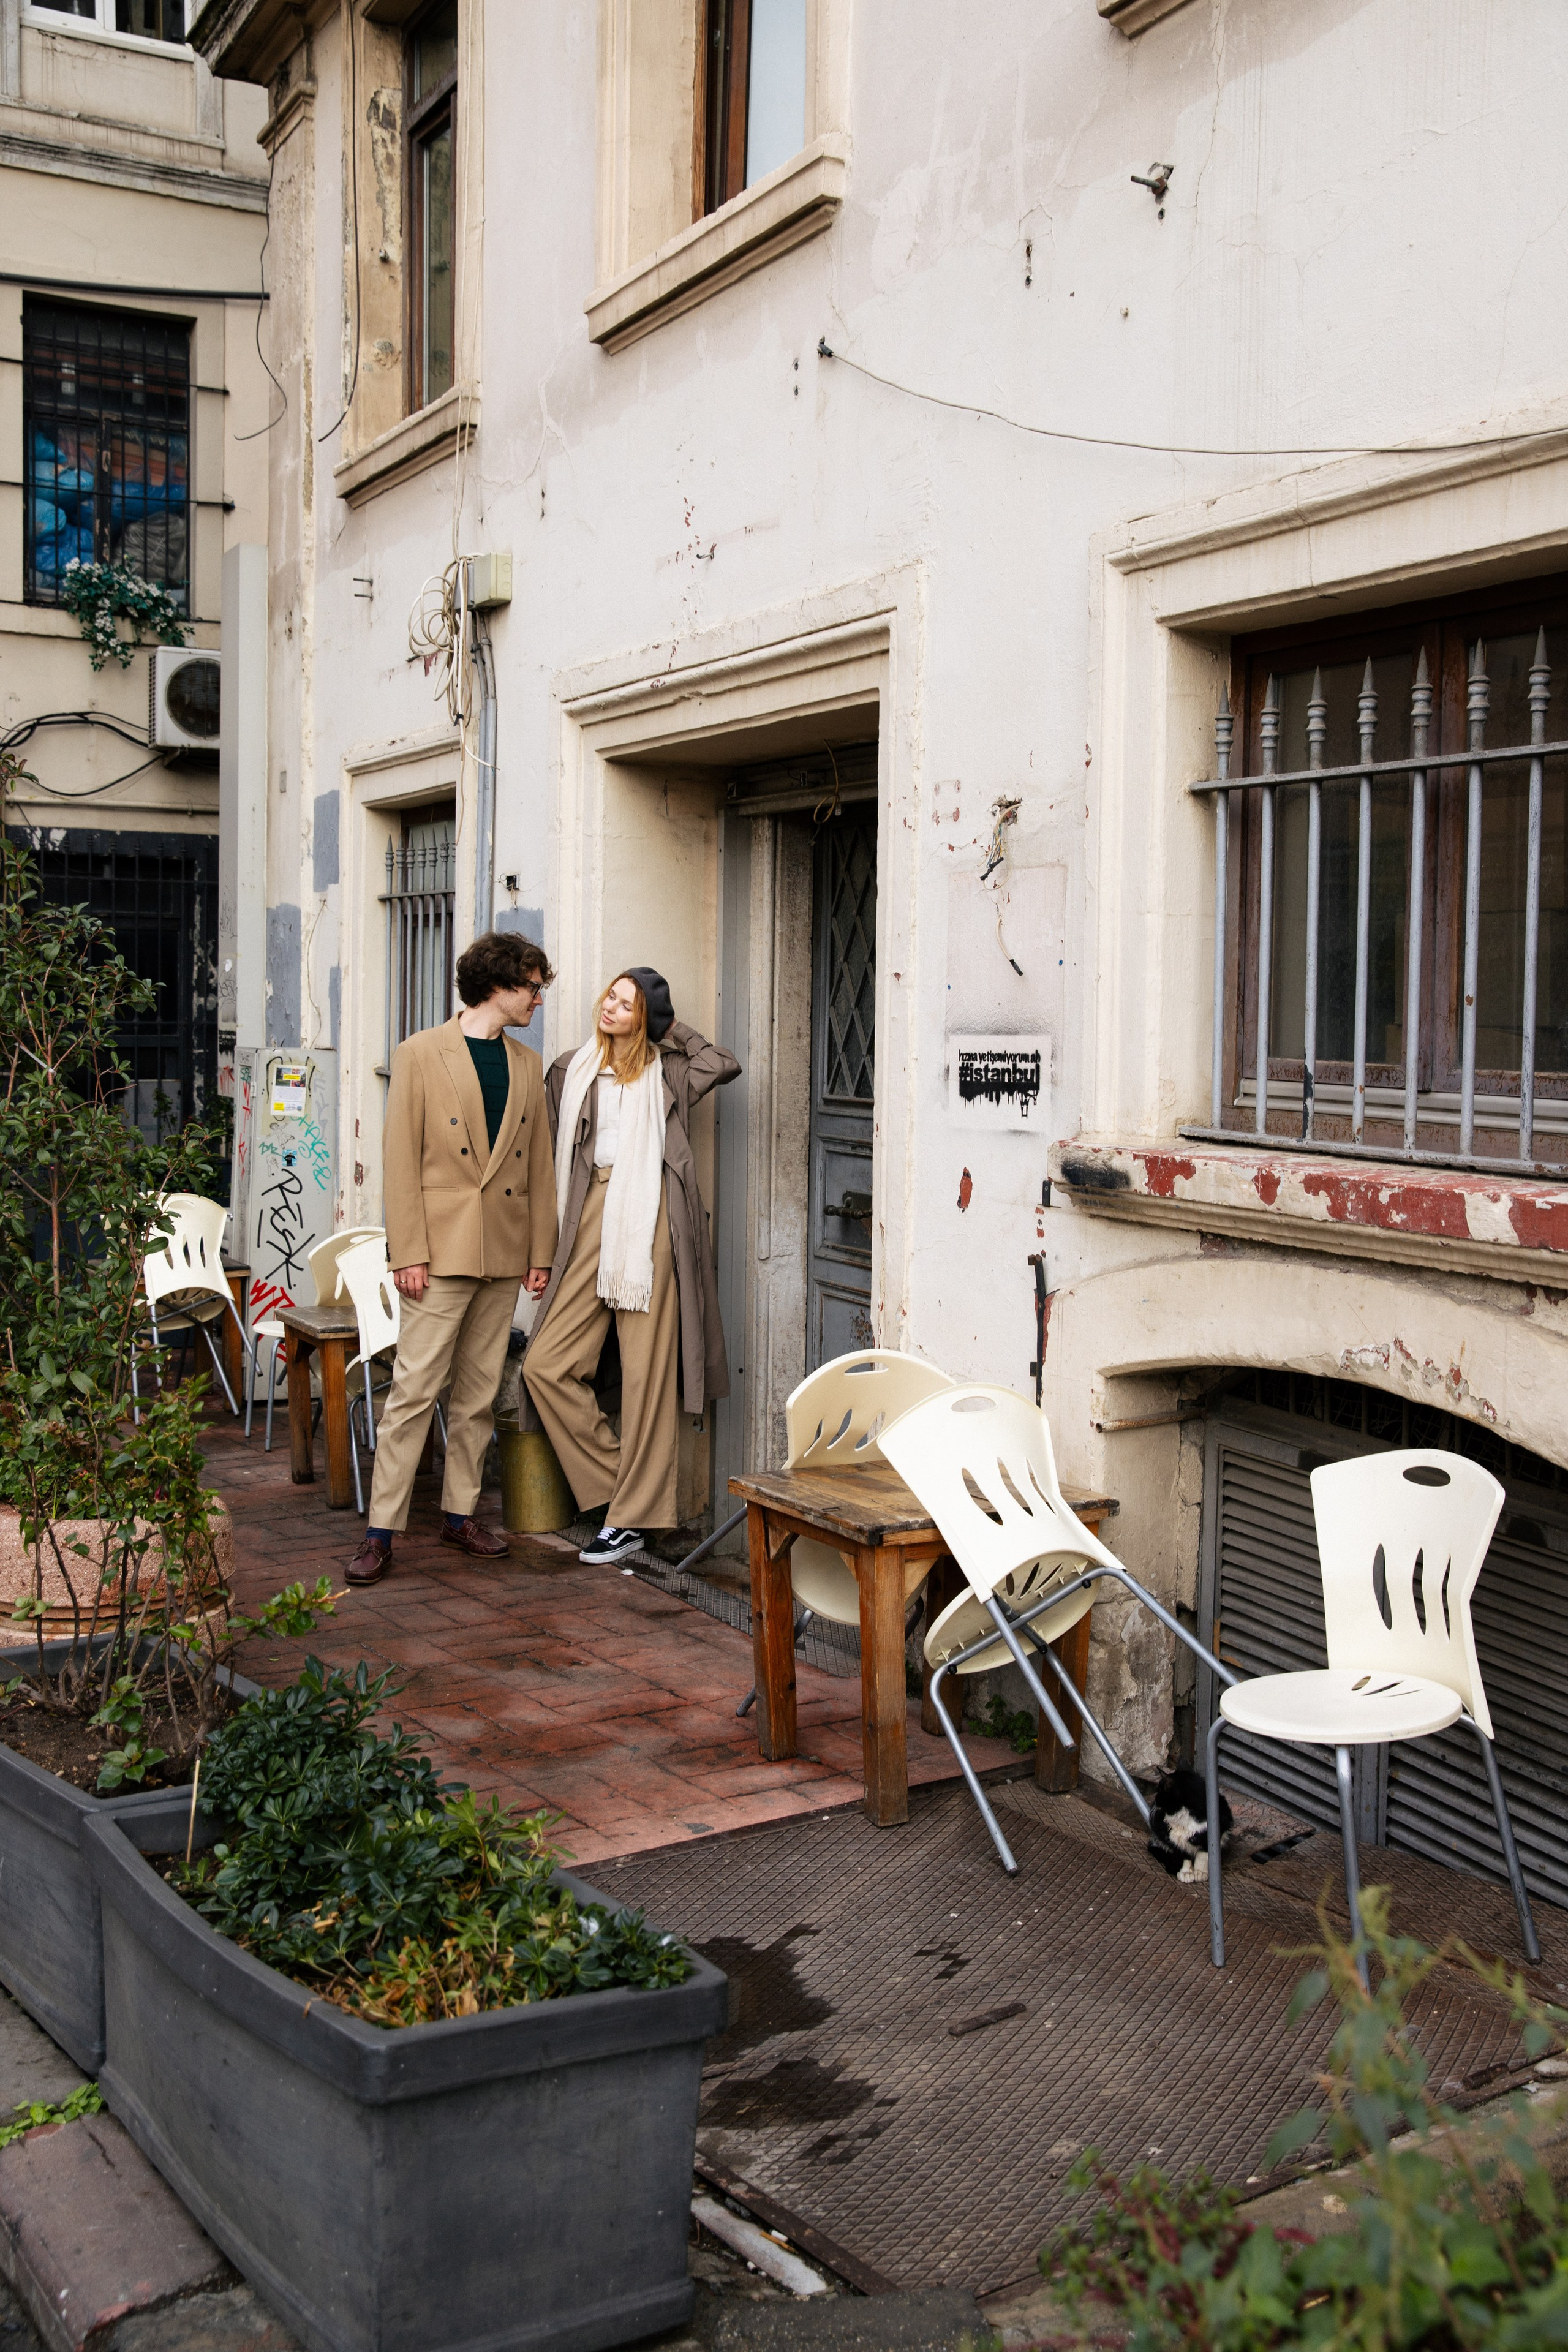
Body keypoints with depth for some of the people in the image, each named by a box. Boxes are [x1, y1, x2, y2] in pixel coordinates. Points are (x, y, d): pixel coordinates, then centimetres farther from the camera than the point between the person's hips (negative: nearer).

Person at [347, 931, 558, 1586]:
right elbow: (399, 1157, -6)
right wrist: (408, 1253, -12)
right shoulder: (421, 1054, -2)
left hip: (504, 1256, 5)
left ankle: (460, 1514, 21)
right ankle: (381, 1532, -1)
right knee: (414, 1390, -6)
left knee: (479, 1394, 11)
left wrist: (541, 1251, 9)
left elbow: (539, 1164, 15)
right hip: (443, 1249, -5)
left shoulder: (528, 1066, 14)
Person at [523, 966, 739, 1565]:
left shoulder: (666, 1071, 9)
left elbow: (726, 1065, -7)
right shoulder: (571, 1071, 17)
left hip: (648, 1221, -4)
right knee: (546, 1364, -6)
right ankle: (616, 1483, 7)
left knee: (645, 1370, -3)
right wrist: (554, 1244, 12)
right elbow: (559, 1157, 18)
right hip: (592, 1218, 4)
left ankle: (632, 1517, 3)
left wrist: (675, 1031, 6)